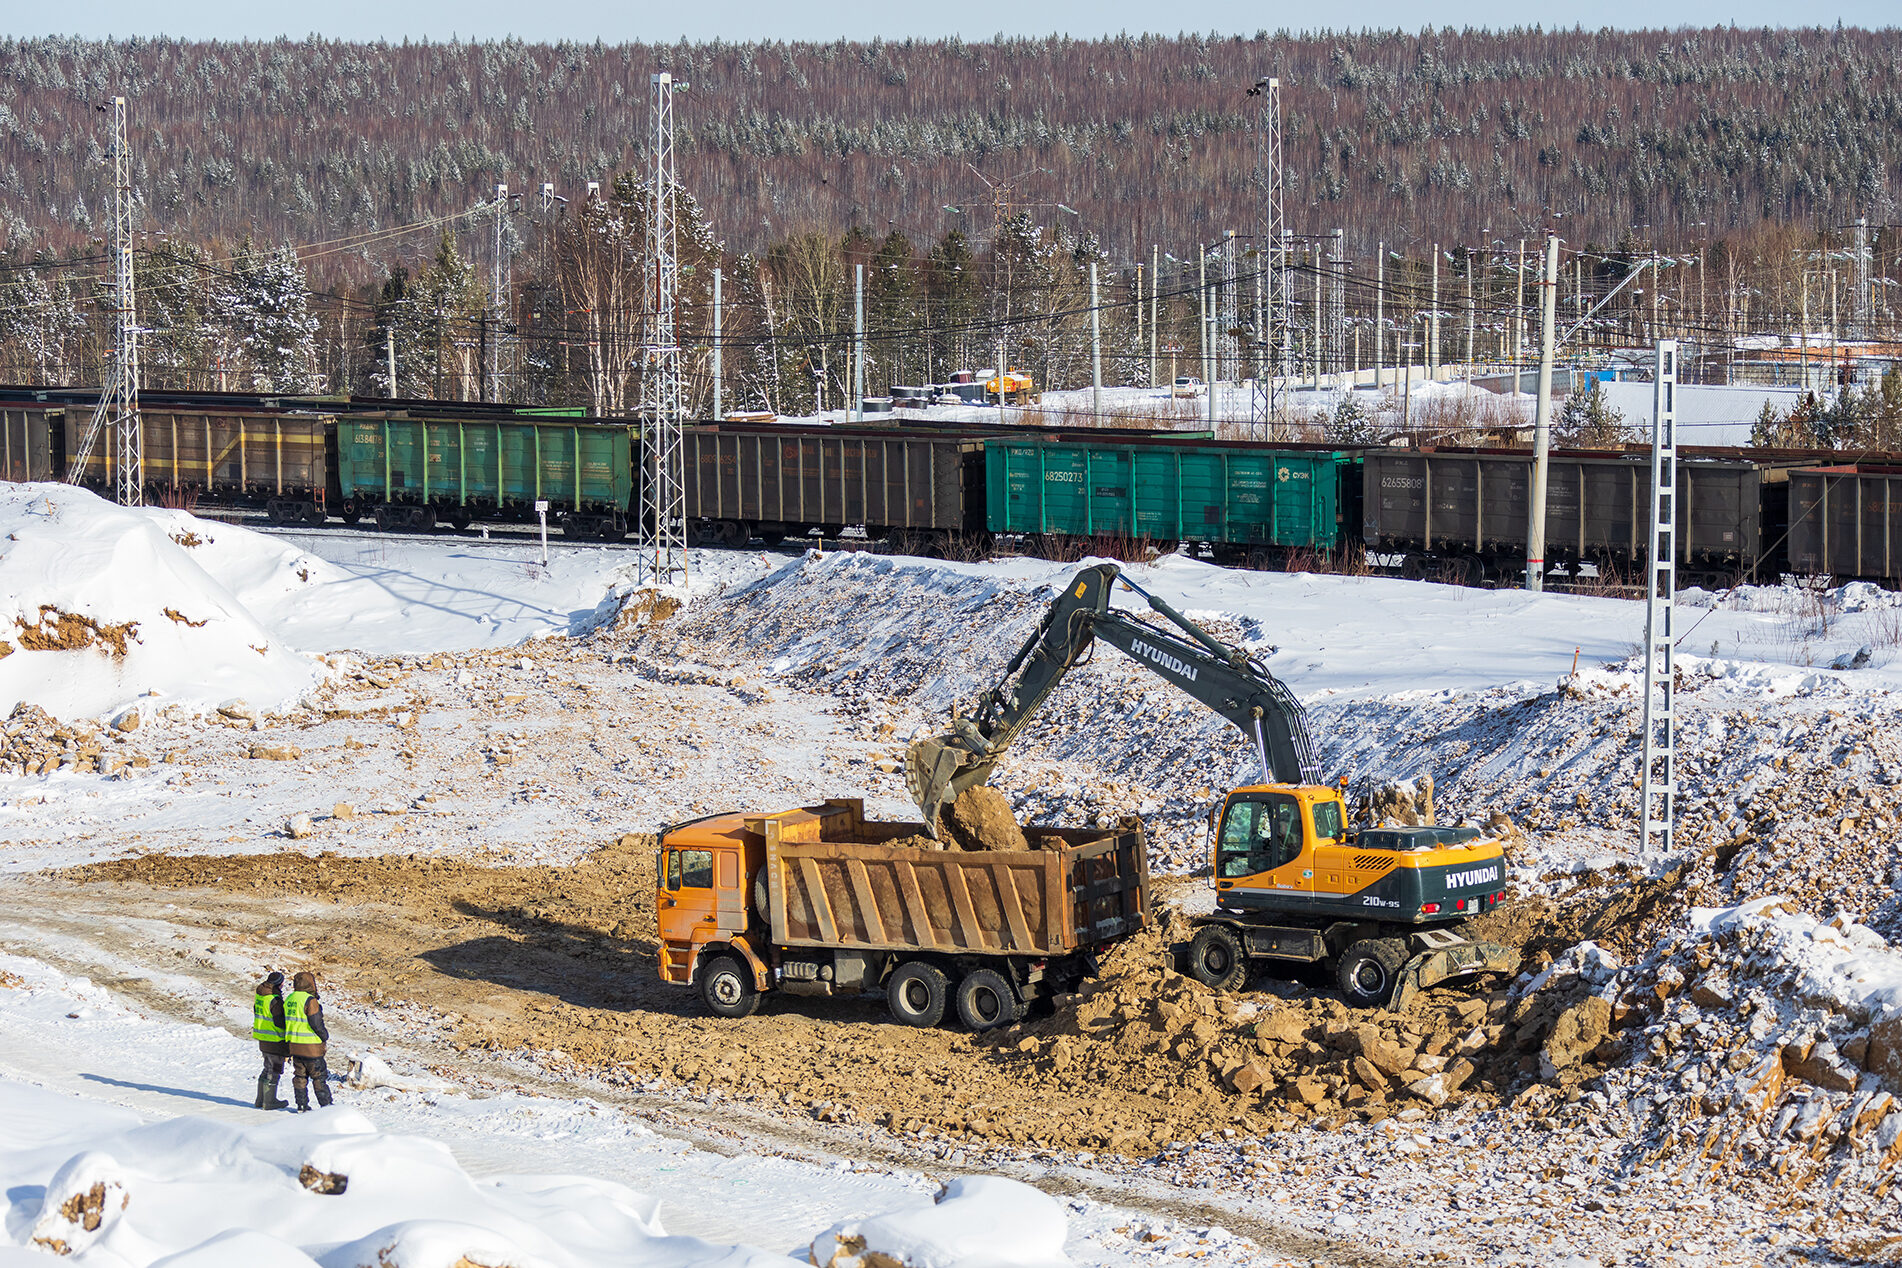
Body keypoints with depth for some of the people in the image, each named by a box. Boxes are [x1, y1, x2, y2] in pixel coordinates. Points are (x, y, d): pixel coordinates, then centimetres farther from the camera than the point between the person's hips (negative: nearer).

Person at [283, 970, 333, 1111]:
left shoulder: (289, 999, 5)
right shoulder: (309, 1000, -18)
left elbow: (286, 1021, 13)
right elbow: (316, 1024, -18)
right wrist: (325, 1036, -1)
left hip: (294, 1045, 7)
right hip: (311, 1047, -7)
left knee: (300, 1076, 14)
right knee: (319, 1077, 3)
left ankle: (301, 1105, 15)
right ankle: (326, 1105, 8)